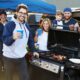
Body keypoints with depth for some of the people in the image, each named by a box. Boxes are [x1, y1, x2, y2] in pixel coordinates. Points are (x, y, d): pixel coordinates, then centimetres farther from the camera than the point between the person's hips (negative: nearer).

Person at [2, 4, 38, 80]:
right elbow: (5, 40, -19)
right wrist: (13, 37, -37)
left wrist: (33, 51, 16)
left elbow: (30, 39, 18)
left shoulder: (26, 26, 8)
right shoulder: (10, 24, -12)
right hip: (9, 57, -4)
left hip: (21, 57, 5)